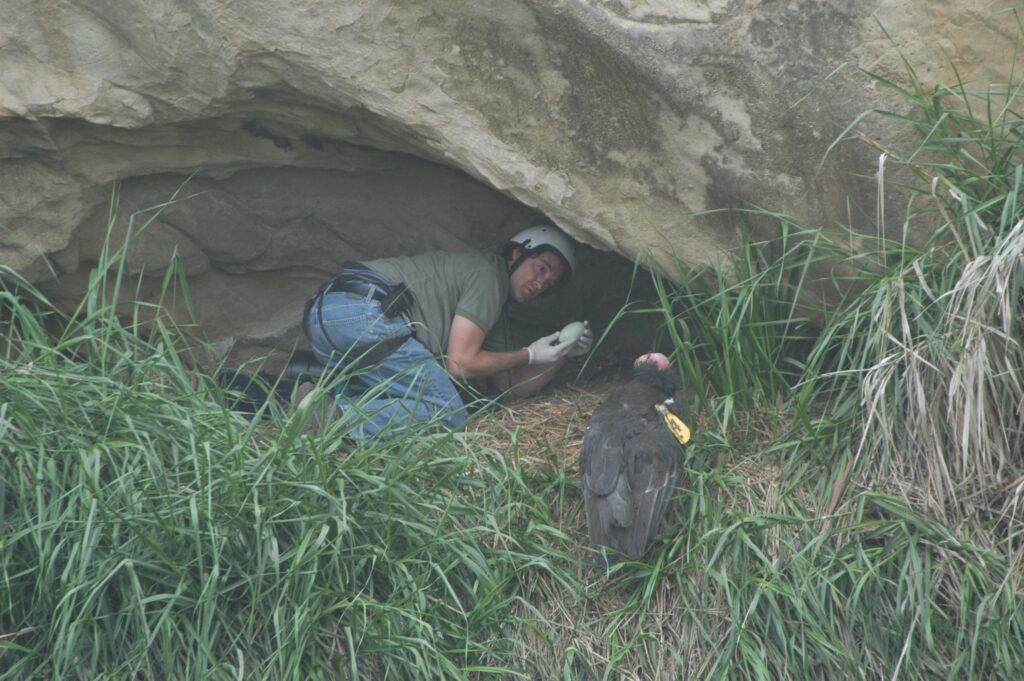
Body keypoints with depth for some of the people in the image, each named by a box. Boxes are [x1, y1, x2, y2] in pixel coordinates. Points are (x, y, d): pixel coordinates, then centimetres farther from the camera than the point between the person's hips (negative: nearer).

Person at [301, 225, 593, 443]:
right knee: (448, 412, -9)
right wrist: (530, 355, 4)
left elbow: (509, 385, 27)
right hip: (363, 313, -10)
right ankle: (334, 416, -26)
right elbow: (460, 363, -6)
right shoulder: (488, 274, 0)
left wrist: (563, 353, 18)